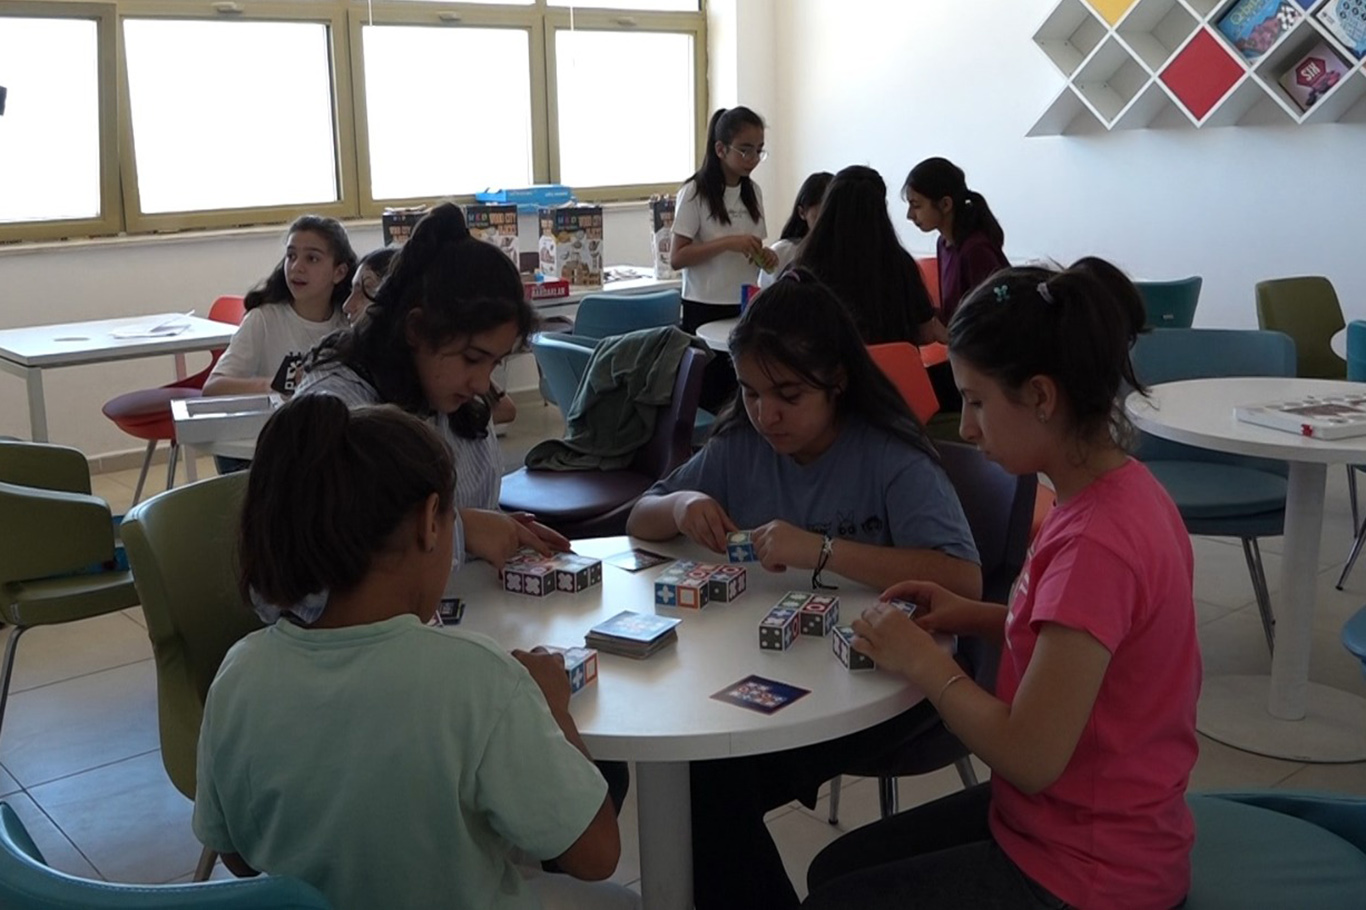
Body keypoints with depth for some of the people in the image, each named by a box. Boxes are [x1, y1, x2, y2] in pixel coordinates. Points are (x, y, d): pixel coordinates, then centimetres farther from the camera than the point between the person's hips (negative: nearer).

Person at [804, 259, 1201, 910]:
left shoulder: (1095, 542, -31)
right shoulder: (1117, 487, -2)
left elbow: (1029, 757, -28)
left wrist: (922, 661, -16)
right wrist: (976, 617, -1)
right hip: (1085, 822, 9)